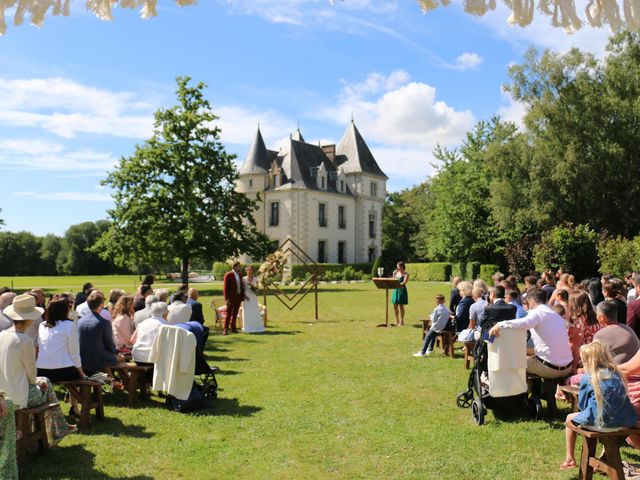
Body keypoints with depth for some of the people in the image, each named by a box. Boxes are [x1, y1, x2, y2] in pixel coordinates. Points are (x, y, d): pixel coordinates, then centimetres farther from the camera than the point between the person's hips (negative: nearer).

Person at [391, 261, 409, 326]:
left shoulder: (406, 274, -3)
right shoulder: (396, 273, 13)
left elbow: (404, 282, -15)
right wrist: (394, 274, 2)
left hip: (402, 290, -5)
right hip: (396, 290, 5)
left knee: (401, 306, -3)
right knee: (395, 306, 4)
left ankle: (401, 321, 5)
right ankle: (397, 321, 14)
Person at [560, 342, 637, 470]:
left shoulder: (587, 378, -4)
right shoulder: (615, 373, 9)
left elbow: (582, 404, 5)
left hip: (599, 422, -5)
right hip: (624, 421, 5)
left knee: (570, 418, 20)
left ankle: (570, 459, 24)